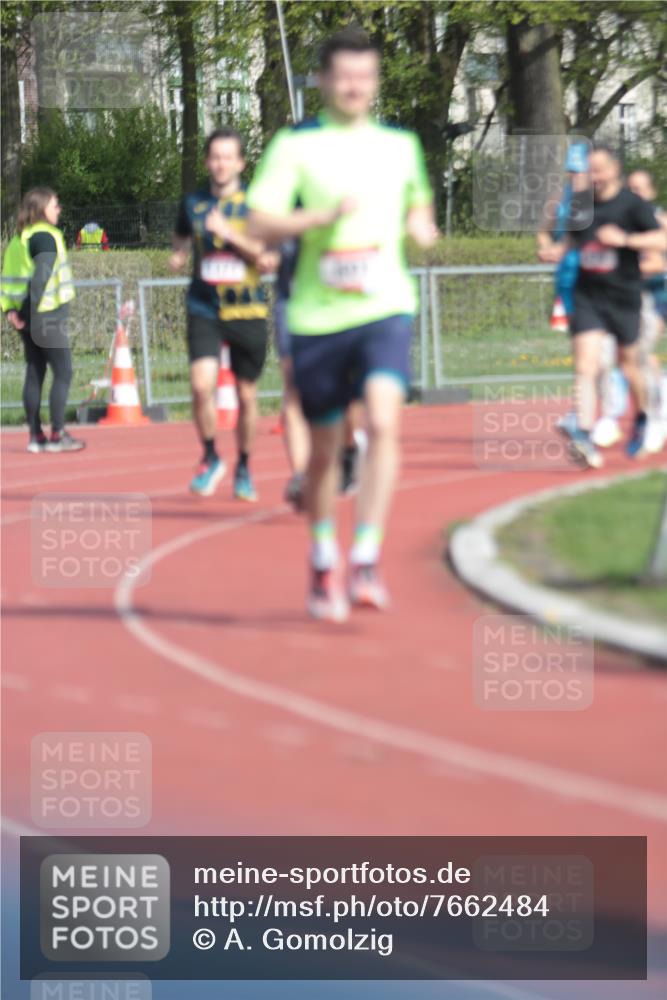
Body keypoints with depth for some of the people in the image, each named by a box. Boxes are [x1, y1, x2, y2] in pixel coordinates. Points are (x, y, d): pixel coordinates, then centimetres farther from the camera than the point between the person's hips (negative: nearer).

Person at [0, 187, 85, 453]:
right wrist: (31, 310, -18)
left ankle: (35, 435, 12)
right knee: (63, 373, -2)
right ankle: (57, 435, -4)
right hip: (48, 316, -8)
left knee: (34, 373, 11)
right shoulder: (46, 237, -12)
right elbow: (41, 276, -21)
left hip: (29, 318, 8)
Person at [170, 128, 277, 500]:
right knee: (202, 385, -19)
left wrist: (230, 234, -20)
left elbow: (268, 256, -9)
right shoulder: (193, 204, 6)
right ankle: (211, 459, 2)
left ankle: (244, 469, 27)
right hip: (205, 310, 1)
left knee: (247, 396, 7)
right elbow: (181, 243, 23)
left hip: (248, 311, -1)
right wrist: (178, 257, 0)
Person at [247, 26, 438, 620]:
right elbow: (261, 224, -7)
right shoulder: (295, 145, 1)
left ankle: (366, 563, -22)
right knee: (324, 448, 8)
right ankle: (323, 562, 30)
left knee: (384, 421, -22)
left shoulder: (401, 145, 12)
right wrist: (324, 217, -22)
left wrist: (422, 226, 5)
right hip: (318, 318, -1)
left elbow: (419, 204, 29)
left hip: (385, 309, 1)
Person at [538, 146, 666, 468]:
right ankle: (584, 434, -26)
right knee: (586, 366, -15)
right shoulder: (580, 203, 6)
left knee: (628, 364, 14)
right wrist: (559, 250, 2)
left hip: (623, 296, -2)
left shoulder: (632, 204, -8)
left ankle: (641, 420, 42)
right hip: (587, 294, 2)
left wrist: (625, 239, -29)